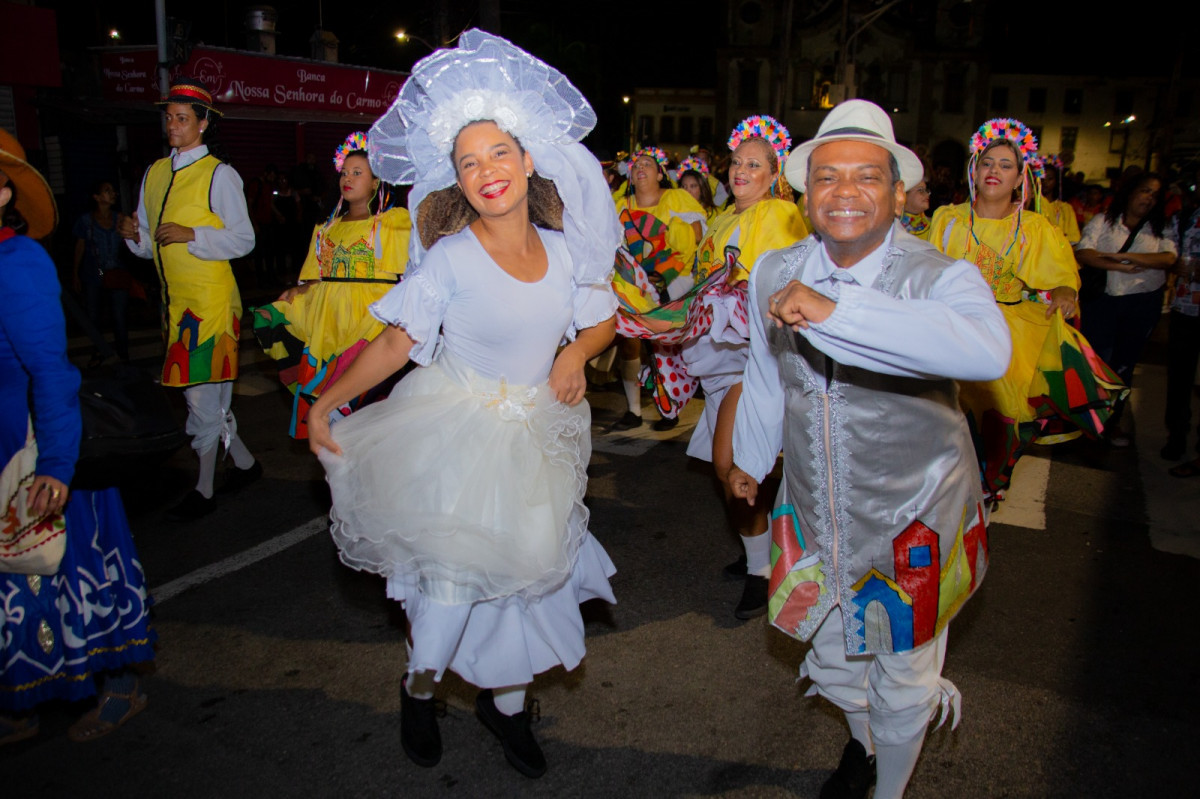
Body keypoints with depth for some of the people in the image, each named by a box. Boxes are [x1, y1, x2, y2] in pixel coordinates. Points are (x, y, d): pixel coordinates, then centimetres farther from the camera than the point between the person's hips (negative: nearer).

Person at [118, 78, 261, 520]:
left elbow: (243, 239, -10)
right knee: (201, 392, 13)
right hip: (175, 300, 7)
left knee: (203, 393, -4)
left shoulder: (219, 174, -6)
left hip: (210, 300, -7)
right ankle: (245, 463, 30)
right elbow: (150, 245, 18)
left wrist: (191, 234, -20)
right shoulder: (155, 173, 14)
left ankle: (204, 490, 9)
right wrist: (134, 234, -4)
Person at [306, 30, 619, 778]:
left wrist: (576, 352, -8)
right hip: (456, 432, -4)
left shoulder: (562, 252, -4)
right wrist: (326, 401, -16)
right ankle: (420, 687, 31)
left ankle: (506, 702, 34)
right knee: (455, 571, -2)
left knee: (528, 566, 11)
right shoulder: (451, 260, -16)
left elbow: (603, 318, 11)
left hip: (535, 434, 4)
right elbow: (397, 341, -12)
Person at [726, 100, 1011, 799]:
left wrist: (834, 311, -49)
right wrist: (751, 455, 24)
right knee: (832, 662, 26)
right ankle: (863, 741, 60)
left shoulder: (940, 278, -21)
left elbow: (988, 351, -45)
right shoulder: (775, 273, -6)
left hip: (915, 518, -4)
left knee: (902, 682, 16)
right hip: (815, 512, 4)